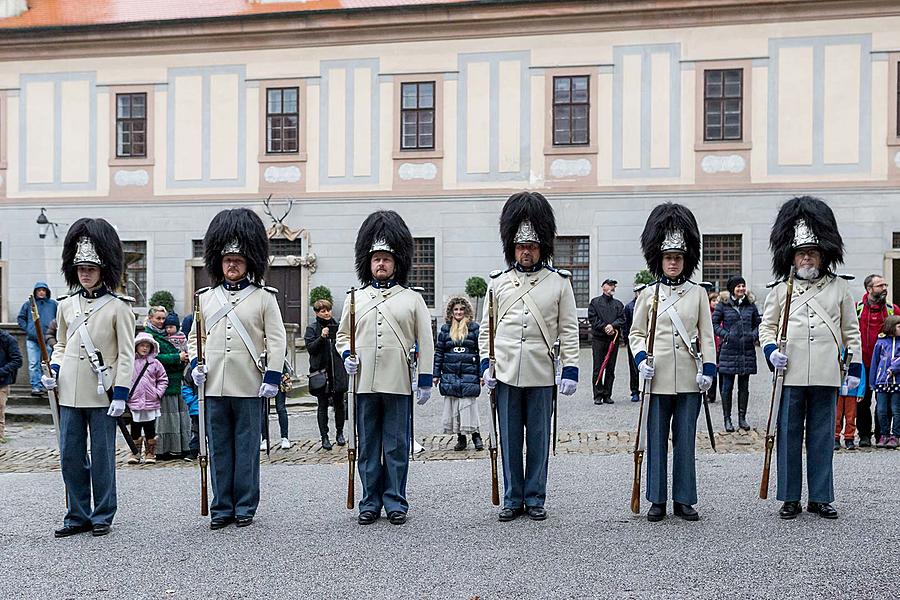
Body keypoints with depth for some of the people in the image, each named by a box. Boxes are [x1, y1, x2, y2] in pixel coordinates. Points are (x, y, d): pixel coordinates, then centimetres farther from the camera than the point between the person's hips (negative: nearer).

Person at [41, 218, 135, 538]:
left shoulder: (118, 307, -4)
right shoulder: (66, 305, 10)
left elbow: (126, 355, -6)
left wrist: (120, 393, -12)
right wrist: (53, 370, 2)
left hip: (101, 394, -5)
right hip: (69, 392, 5)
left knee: (102, 457, 4)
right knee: (70, 456, 8)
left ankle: (102, 516, 16)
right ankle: (78, 515, 20)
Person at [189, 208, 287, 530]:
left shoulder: (264, 298, 2)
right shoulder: (205, 298, 12)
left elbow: (277, 340, -1)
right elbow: (195, 336, 19)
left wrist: (272, 377, -8)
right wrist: (196, 364, 2)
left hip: (249, 386, -3)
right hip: (214, 386, 3)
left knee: (246, 448, 5)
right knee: (219, 449, 8)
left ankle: (246, 507, 15)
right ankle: (222, 508, 17)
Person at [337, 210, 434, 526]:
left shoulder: (412, 299, 5)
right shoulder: (355, 298, 11)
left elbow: (425, 342, 4)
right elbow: (342, 334, 19)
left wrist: (425, 380, -1)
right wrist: (347, 356, -1)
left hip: (398, 385, -2)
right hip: (364, 384, 2)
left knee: (397, 447, 4)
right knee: (368, 448, 8)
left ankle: (396, 503, 14)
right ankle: (370, 503, 17)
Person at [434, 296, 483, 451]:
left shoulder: (474, 328, 3)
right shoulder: (445, 329, 10)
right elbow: (438, 352, 11)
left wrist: (482, 374, -1)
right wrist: (436, 374, 7)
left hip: (469, 374, -3)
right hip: (450, 375, 3)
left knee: (469, 406, -5)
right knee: (453, 408, 3)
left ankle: (476, 436, 8)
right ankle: (461, 438, 13)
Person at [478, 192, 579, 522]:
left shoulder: (559, 282, 2)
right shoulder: (498, 282, 7)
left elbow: (569, 330, 1)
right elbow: (486, 327, 11)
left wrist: (570, 369, -5)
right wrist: (486, 364, 3)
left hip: (542, 375, -1)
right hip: (506, 372, 2)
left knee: (538, 439, 7)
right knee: (510, 439, 8)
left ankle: (535, 499, 19)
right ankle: (513, 498, 19)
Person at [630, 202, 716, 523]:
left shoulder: (698, 293, 7)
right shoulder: (648, 294, 5)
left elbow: (706, 335, 6)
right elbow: (637, 333, 8)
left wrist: (708, 369, -3)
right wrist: (641, 360, -9)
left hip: (689, 378, 1)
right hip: (658, 378, 0)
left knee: (686, 439, 6)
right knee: (656, 439, 4)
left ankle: (684, 500, 15)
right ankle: (658, 500, 13)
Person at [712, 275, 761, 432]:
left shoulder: (751, 306, 10)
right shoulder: (723, 306, 1)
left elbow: (758, 323, 17)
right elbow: (714, 323, 2)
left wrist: (754, 335, -1)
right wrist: (725, 334, -11)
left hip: (747, 350, 3)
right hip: (729, 350, -3)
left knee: (744, 386, 7)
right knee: (727, 386, 0)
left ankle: (742, 418, 16)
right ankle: (727, 419, 8)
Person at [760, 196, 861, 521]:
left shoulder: (839, 287, 9)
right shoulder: (780, 290, 6)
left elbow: (851, 331, 11)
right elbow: (767, 326, 10)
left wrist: (855, 367, 6)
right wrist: (771, 350, -9)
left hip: (826, 376, 1)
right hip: (790, 375, 0)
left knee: (822, 437, 7)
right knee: (789, 436, 4)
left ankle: (821, 498, 17)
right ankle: (790, 499, 13)